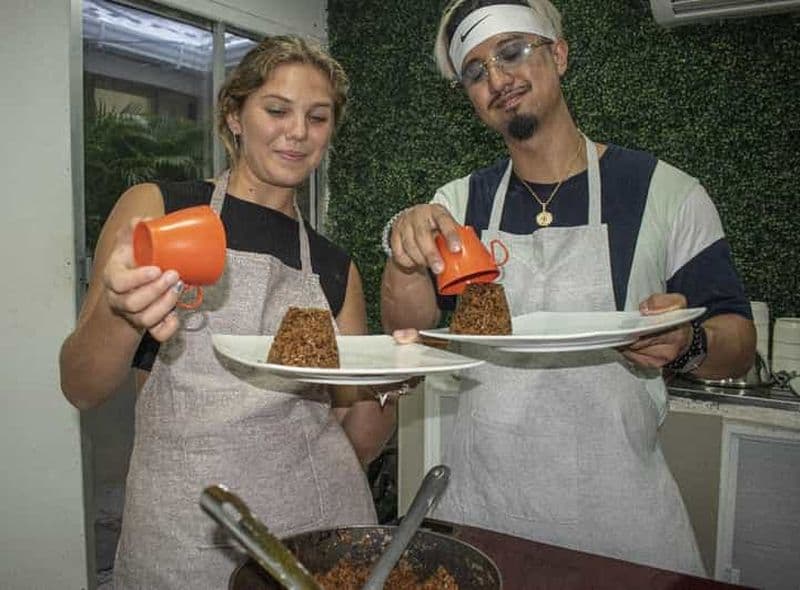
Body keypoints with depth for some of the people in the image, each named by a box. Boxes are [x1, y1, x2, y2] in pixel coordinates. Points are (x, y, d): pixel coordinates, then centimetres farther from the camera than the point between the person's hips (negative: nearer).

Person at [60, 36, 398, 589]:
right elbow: (81, 388, -5)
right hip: (186, 531, -2)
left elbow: (356, 444, 7)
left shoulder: (336, 269, 6)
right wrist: (119, 315, -25)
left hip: (325, 513, 3)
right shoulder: (157, 208, -2)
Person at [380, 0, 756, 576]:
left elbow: (739, 342, -3)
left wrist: (686, 345, -25)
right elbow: (409, 329, -5)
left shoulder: (667, 193, -6)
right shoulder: (460, 203, 3)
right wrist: (406, 258, -25)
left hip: (618, 510, -2)